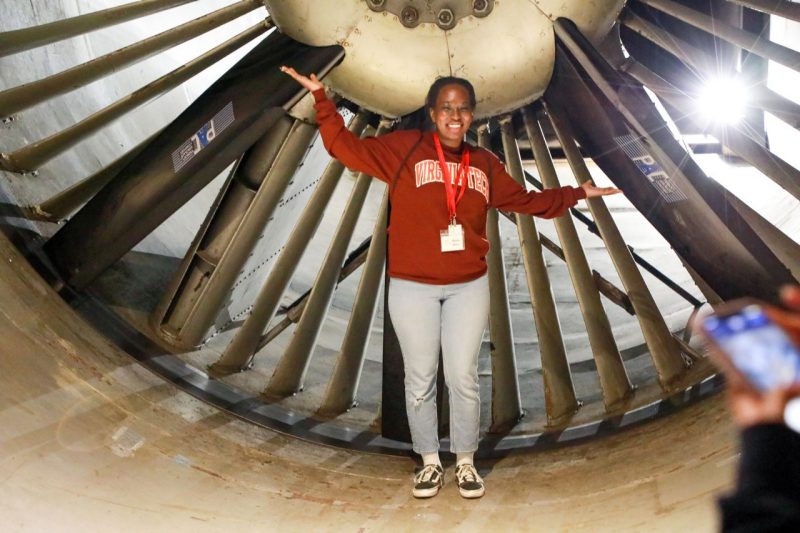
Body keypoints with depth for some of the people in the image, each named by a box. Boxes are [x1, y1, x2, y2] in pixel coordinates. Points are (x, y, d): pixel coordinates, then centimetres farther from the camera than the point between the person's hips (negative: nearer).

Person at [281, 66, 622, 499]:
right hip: (412, 288, -2)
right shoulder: (403, 148, -1)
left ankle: (466, 462, 27)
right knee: (420, 380, 8)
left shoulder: (485, 164, 9)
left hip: (469, 287, 2)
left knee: (463, 378, 8)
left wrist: (576, 194, 19)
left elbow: (526, 201, 20)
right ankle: (430, 462, 27)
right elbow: (344, 145, -1)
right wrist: (320, 96, -8)